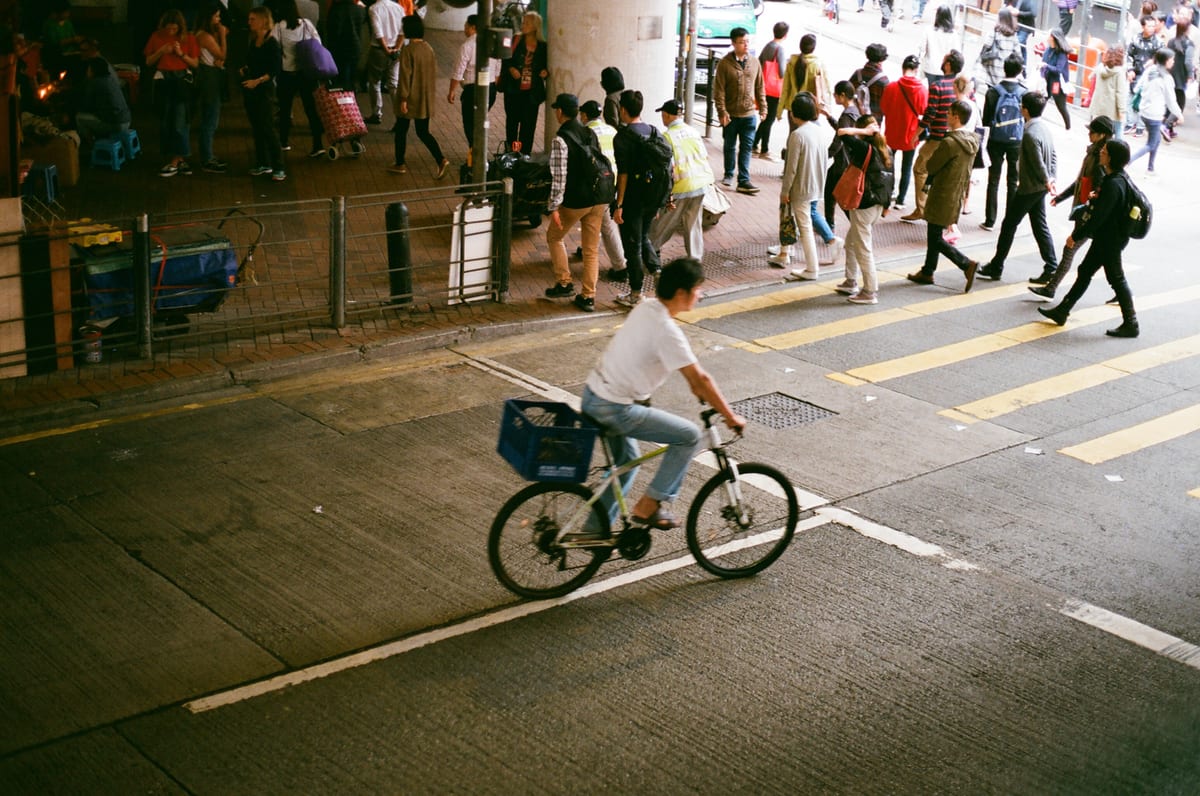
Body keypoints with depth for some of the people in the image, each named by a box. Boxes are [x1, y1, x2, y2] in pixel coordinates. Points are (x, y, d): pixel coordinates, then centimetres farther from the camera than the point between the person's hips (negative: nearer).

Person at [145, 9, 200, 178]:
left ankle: (175, 162, -4)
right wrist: (160, 52, -11)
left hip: (182, 80, -3)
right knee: (165, 121, 4)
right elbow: (148, 62, 6)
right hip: (163, 80, 3)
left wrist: (181, 54, -15)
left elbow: (195, 63, 0)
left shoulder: (188, 38, 0)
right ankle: (180, 160, 12)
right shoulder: (156, 37, 4)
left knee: (180, 121, -8)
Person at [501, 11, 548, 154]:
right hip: (514, 90, 0)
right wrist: (510, 69, -15)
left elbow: (545, 66, 15)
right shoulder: (516, 41, 2)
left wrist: (545, 72, -6)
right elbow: (506, 60, 3)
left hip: (532, 92, 0)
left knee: (528, 124, 0)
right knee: (512, 122, 7)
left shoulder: (542, 46, 3)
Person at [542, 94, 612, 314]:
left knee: (554, 237, 18)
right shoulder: (590, 134, 8)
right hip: (599, 199, 6)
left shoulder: (560, 139, -13)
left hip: (575, 201, -6)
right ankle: (588, 297, 11)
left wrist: (554, 207, -14)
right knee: (591, 249, 10)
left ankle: (564, 283, 17)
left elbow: (559, 176, -17)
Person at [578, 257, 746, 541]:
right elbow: (700, 378, -18)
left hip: (592, 396, 10)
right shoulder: (666, 330, -22)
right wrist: (731, 417, -8)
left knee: (626, 460, 27)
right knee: (689, 436, -3)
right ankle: (649, 506, 4)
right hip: (614, 409, -10)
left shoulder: (645, 308, 5)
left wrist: (697, 388, 25)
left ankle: (594, 531, 34)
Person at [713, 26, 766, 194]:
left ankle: (743, 181, 1)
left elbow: (760, 88, 9)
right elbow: (719, 90, -8)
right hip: (731, 114, -2)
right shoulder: (725, 63, -7)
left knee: (746, 148, 0)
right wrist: (722, 112, -13)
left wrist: (763, 109, 6)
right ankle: (728, 175, 30)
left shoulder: (754, 63, 3)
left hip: (749, 114, 2)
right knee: (730, 146, 13)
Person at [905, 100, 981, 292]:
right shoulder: (972, 140, 3)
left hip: (943, 196, -9)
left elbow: (931, 167, -15)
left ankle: (967, 264, -10)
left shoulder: (950, 143, -24)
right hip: (958, 195, 9)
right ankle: (927, 272, 29)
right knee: (934, 235, 19)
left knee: (936, 239, -1)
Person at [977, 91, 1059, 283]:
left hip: (1028, 188, -9)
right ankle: (1051, 268, 13)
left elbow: (1038, 163, -22)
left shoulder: (1030, 134, -24)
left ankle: (996, 267, 11)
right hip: (1041, 187, 9)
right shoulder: (1044, 127, 6)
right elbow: (1053, 156, 11)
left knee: (1009, 224, 3)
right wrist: (1051, 179, 7)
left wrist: (1046, 181, -7)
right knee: (1040, 226, 14)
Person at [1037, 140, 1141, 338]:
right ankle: (1062, 311, 24)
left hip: (1110, 240, -10)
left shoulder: (1113, 184, -26)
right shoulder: (1120, 177, 5)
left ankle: (1131, 324, 8)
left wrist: (1076, 236, -18)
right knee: (1084, 272, 15)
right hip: (1106, 237, 10)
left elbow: (1099, 216, -25)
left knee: (1116, 279, -1)